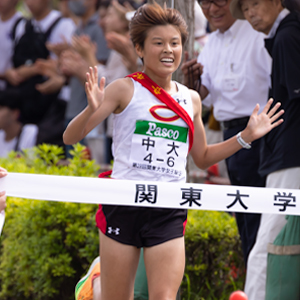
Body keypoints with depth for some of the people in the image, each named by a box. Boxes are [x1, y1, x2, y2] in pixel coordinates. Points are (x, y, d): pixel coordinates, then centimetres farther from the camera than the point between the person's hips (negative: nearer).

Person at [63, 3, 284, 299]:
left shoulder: (191, 99, 13)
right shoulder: (125, 89, -1)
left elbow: (202, 158, 25)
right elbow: (70, 137, -4)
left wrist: (246, 136, 16)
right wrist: (92, 109, -23)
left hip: (170, 211, 3)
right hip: (124, 205, -3)